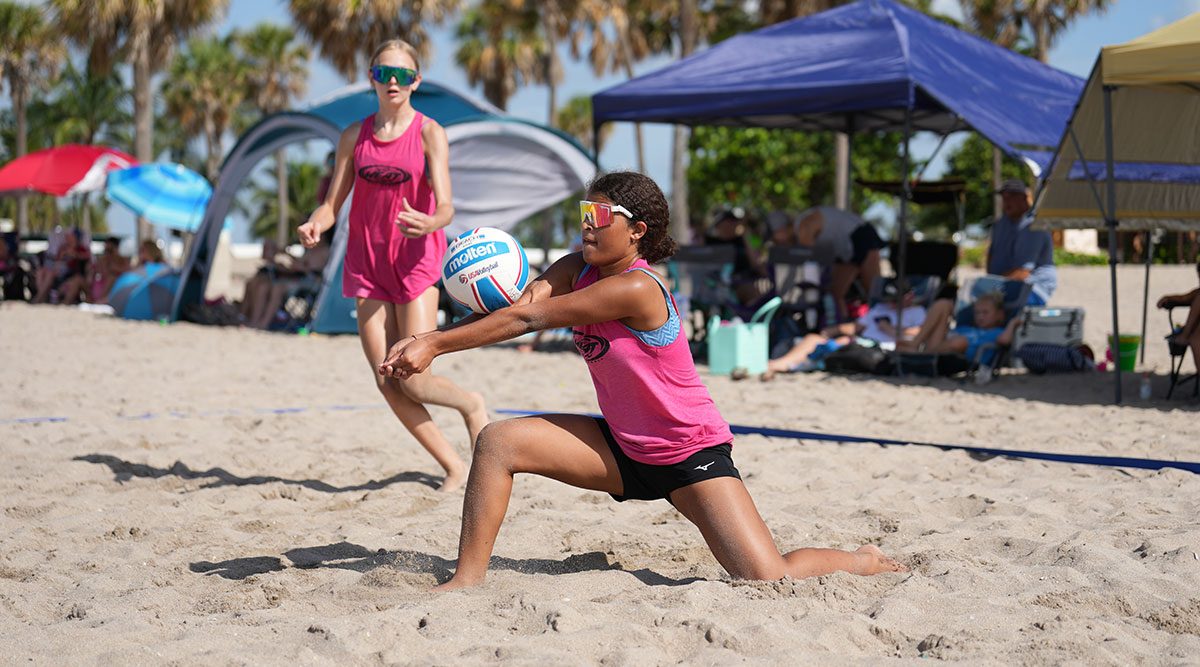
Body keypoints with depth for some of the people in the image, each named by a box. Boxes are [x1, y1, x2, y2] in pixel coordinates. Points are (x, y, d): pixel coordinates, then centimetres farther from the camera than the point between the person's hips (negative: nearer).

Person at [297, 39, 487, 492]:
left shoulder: (429, 133, -5)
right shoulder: (355, 137, 7)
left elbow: (446, 207, -14)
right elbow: (333, 203, 8)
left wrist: (428, 223, -38)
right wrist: (314, 226, -15)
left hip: (416, 261, -4)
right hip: (368, 263, 4)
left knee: (413, 381, -13)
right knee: (387, 384, -1)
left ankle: (472, 405, 21)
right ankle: (455, 468, 13)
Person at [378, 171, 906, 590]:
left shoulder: (635, 289, -27)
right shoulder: (577, 270, -2)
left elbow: (528, 319, -27)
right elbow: (516, 306, -14)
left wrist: (435, 344, -25)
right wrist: (428, 341, -30)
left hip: (691, 453, -7)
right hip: (622, 448, 8)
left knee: (770, 580, -16)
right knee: (498, 442, -10)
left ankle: (867, 563, 15)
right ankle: (468, 580, -3)